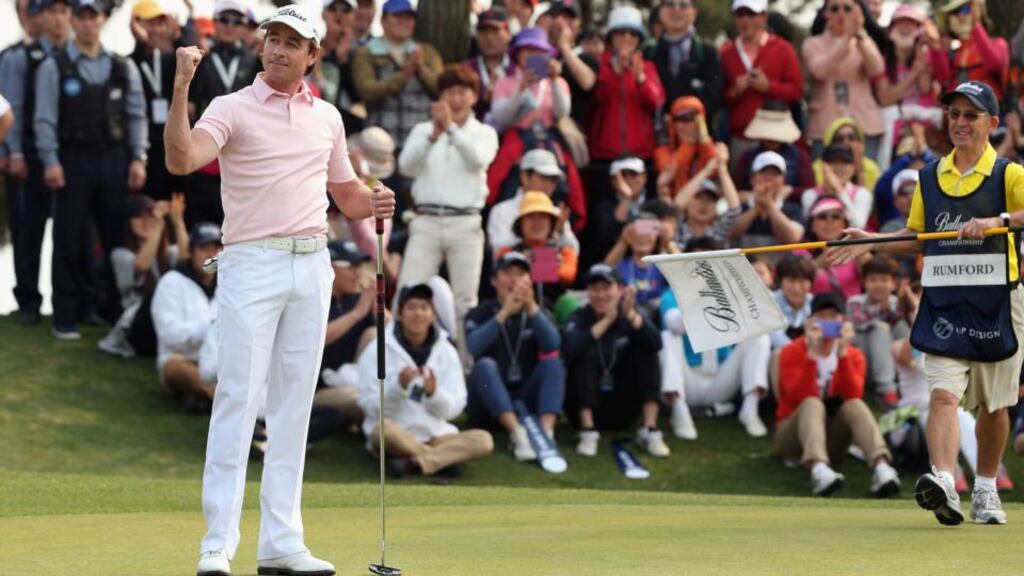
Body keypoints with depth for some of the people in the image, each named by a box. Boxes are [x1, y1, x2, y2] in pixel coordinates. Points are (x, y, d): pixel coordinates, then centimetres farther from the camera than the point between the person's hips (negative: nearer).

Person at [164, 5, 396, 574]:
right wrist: (180, 89, -32)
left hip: (312, 266, 5)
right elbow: (182, 159, -21)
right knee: (238, 400, -9)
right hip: (252, 265, -5)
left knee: (293, 404, 6)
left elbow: (344, 195, 23)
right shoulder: (232, 109, -3)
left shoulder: (327, 116, 14)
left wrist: (373, 205, 1)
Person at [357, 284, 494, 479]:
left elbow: (453, 409, 1)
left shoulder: (446, 352, 5)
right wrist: (399, 387, -24)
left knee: (483, 441, -22)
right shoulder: (377, 351, -3)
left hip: (434, 435, 3)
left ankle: (411, 462, -29)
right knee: (384, 429, -39)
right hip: (396, 434, -3)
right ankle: (446, 458, -19)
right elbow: (371, 406, -9)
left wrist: (434, 393, -19)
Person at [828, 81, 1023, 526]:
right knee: (943, 394, -16)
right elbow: (918, 238, 23)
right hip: (943, 303, 2)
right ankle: (943, 482, -30)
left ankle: (985, 490, 25)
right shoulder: (929, 177, 12)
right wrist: (872, 241, 10)